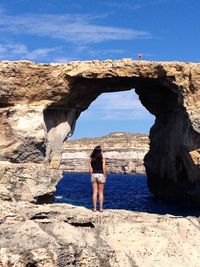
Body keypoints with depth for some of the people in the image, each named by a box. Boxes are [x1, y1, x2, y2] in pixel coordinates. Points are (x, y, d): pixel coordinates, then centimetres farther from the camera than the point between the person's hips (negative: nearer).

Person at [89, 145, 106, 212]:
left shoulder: (91, 159, 3)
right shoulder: (102, 158, -5)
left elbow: (90, 168, 3)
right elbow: (104, 168, -10)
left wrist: (92, 175, 12)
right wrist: (105, 176, -2)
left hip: (94, 175, 3)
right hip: (101, 175, -2)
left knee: (95, 192, 6)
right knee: (101, 192, 5)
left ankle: (94, 208, 5)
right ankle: (101, 208, 5)